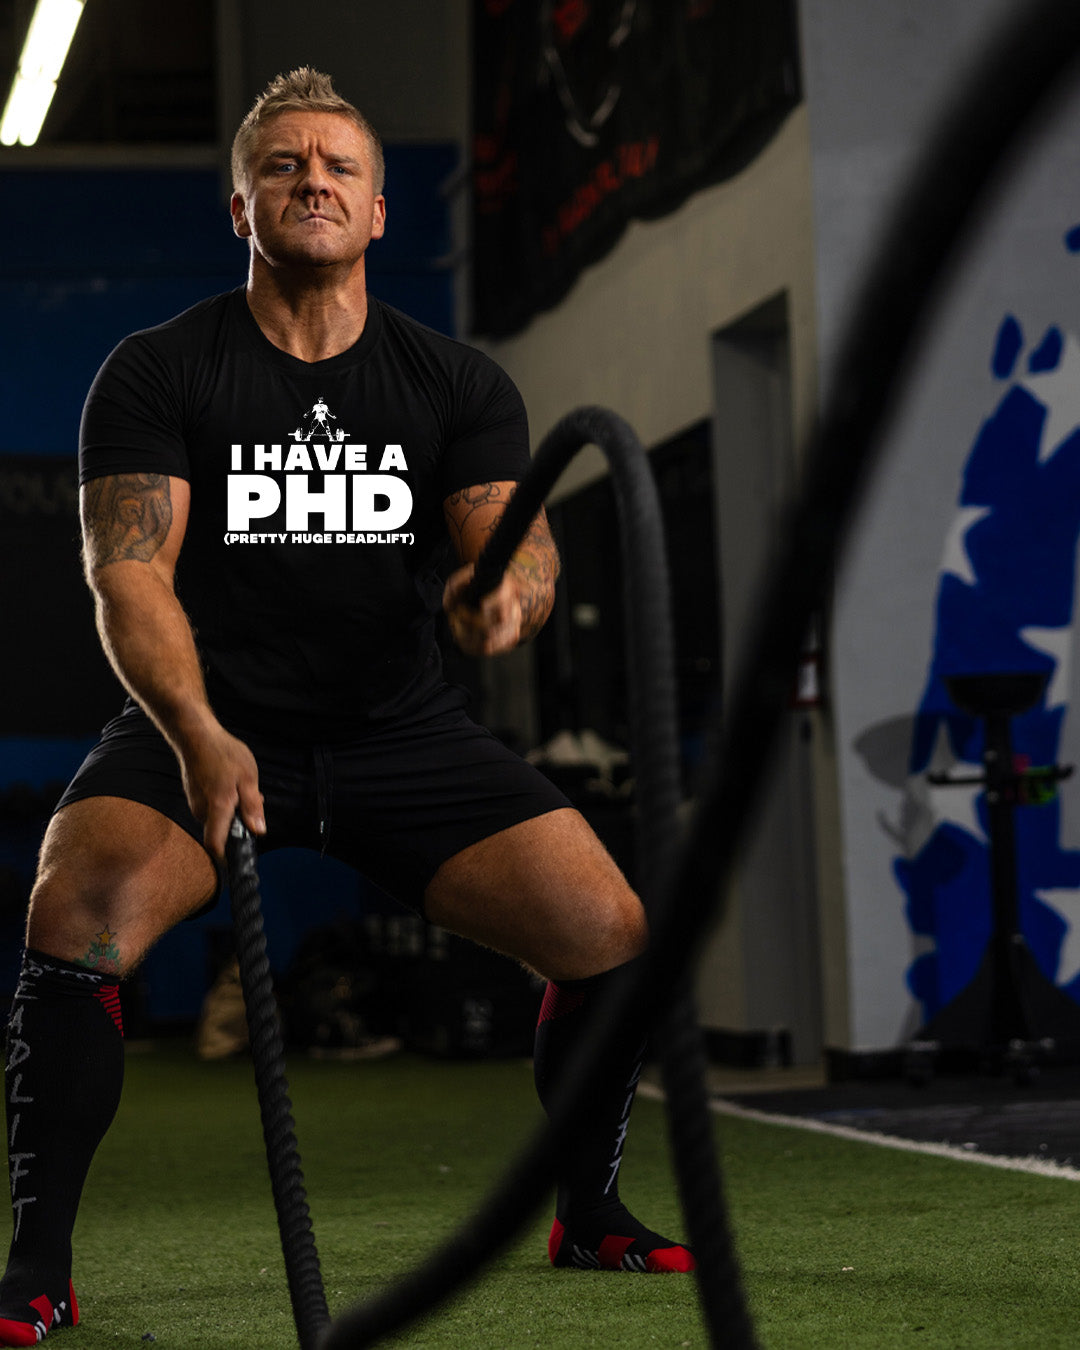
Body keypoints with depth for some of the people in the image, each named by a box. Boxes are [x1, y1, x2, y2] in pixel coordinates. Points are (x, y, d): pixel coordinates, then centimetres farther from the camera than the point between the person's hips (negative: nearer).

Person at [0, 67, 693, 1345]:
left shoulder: (459, 383, 5)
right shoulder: (154, 373, -4)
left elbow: (519, 536, -6)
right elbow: (128, 571, -13)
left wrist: (510, 591, -33)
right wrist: (198, 735, -30)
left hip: (400, 727, 3)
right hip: (204, 724, -2)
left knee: (613, 936, -12)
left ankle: (587, 1211, 15)